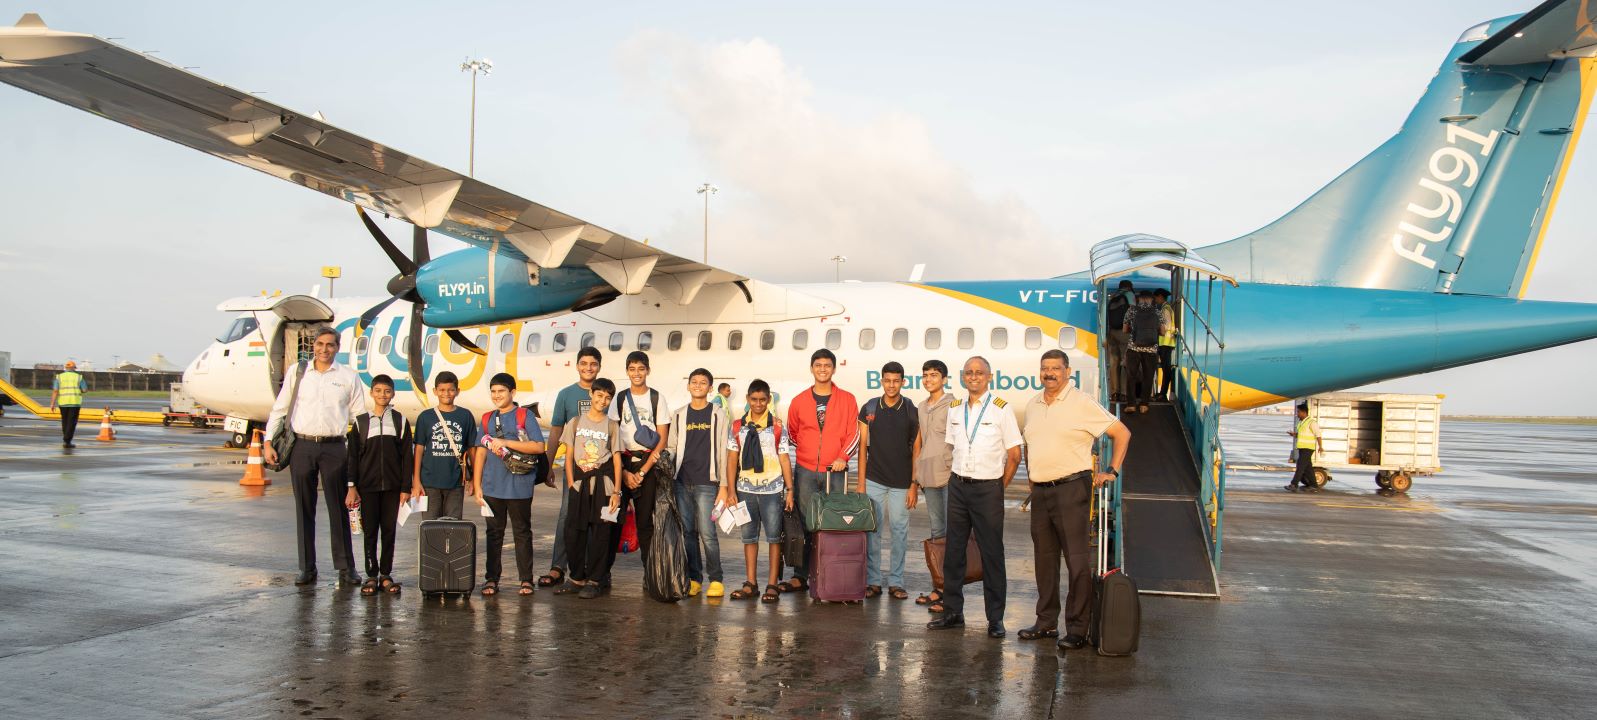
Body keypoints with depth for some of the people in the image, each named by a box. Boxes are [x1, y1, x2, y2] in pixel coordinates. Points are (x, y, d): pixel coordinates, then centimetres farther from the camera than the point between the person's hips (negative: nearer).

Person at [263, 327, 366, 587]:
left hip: (334, 447, -1)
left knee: (338, 509, 2)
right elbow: (279, 409, 9)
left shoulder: (348, 377, 5)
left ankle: (345, 567, 8)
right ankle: (307, 567, 14)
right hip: (302, 446, 1)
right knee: (304, 509, 7)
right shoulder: (297, 371, 7)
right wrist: (268, 443, 2)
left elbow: (359, 416, 7)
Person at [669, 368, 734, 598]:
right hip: (682, 482, 3)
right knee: (688, 532, 6)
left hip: (706, 483, -3)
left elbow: (722, 452, 2)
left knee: (707, 532, -9)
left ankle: (715, 580, 1)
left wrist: (724, 485, -3)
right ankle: (694, 578, 14)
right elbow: (672, 448, 14)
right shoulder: (679, 416, 12)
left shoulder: (717, 416, 4)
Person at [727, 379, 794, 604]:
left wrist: (790, 489, -2)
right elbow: (732, 460, 8)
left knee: (774, 536, 1)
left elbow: (785, 459, 1)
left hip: (772, 490, -2)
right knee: (749, 536, 8)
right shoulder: (738, 427, 7)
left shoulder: (778, 427, 1)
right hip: (746, 489, 3)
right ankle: (750, 584, 15)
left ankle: (772, 585, 6)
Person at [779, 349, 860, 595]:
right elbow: (792, 433, 17)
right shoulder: (799, 401, 8)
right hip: (805, 471, 1)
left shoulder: (847, 399, 4)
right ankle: (801, 576, 6)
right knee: (804, 523, 1)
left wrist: (843, 456, -11)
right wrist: (808, 452, 10)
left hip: (835, 471, -1)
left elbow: (853, 433, 1)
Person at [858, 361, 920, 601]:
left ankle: (896, 582, 12)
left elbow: (916, 449, 1)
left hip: (901, 482, -1)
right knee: (872, 531, 3)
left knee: (900, 531, 3)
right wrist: (861, 482, -1)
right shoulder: (869, 408, 2)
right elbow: (862, 446, 4)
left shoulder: (912, 411, -1)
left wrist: (914, 485, -3)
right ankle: (872, 581, 11)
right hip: (874, 480, 1)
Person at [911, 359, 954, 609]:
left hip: (950, 477, -7)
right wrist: (914, 483, 18)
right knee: (937, 533, 11)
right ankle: (939, 588, 16)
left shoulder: (953, 406, -4)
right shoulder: (922, 408, 16)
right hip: (929, 480, 7)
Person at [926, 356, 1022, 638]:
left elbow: (1014, 454, -2)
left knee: (991, 553, -1)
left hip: (987, 488, -5)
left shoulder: (1001, 409, -4)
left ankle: (995, 618, 5)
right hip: (958, 485, 5)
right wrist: (961, 478, 12)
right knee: (953, 550, 7)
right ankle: (952, 612, 15)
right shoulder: (954, 409, 10)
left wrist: (1000, 486, -1)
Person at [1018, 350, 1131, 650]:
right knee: (1044, 558, 13)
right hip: (1040, 491, 7)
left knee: (1077, 560, -5)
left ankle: (1078, 629, -1)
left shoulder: (1082, 403, -8)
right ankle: (1046, 622, 22)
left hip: (1071, 489, -7)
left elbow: (1122, 433, -6)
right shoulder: (1033, 405, 12)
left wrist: (1112, 472, -8)